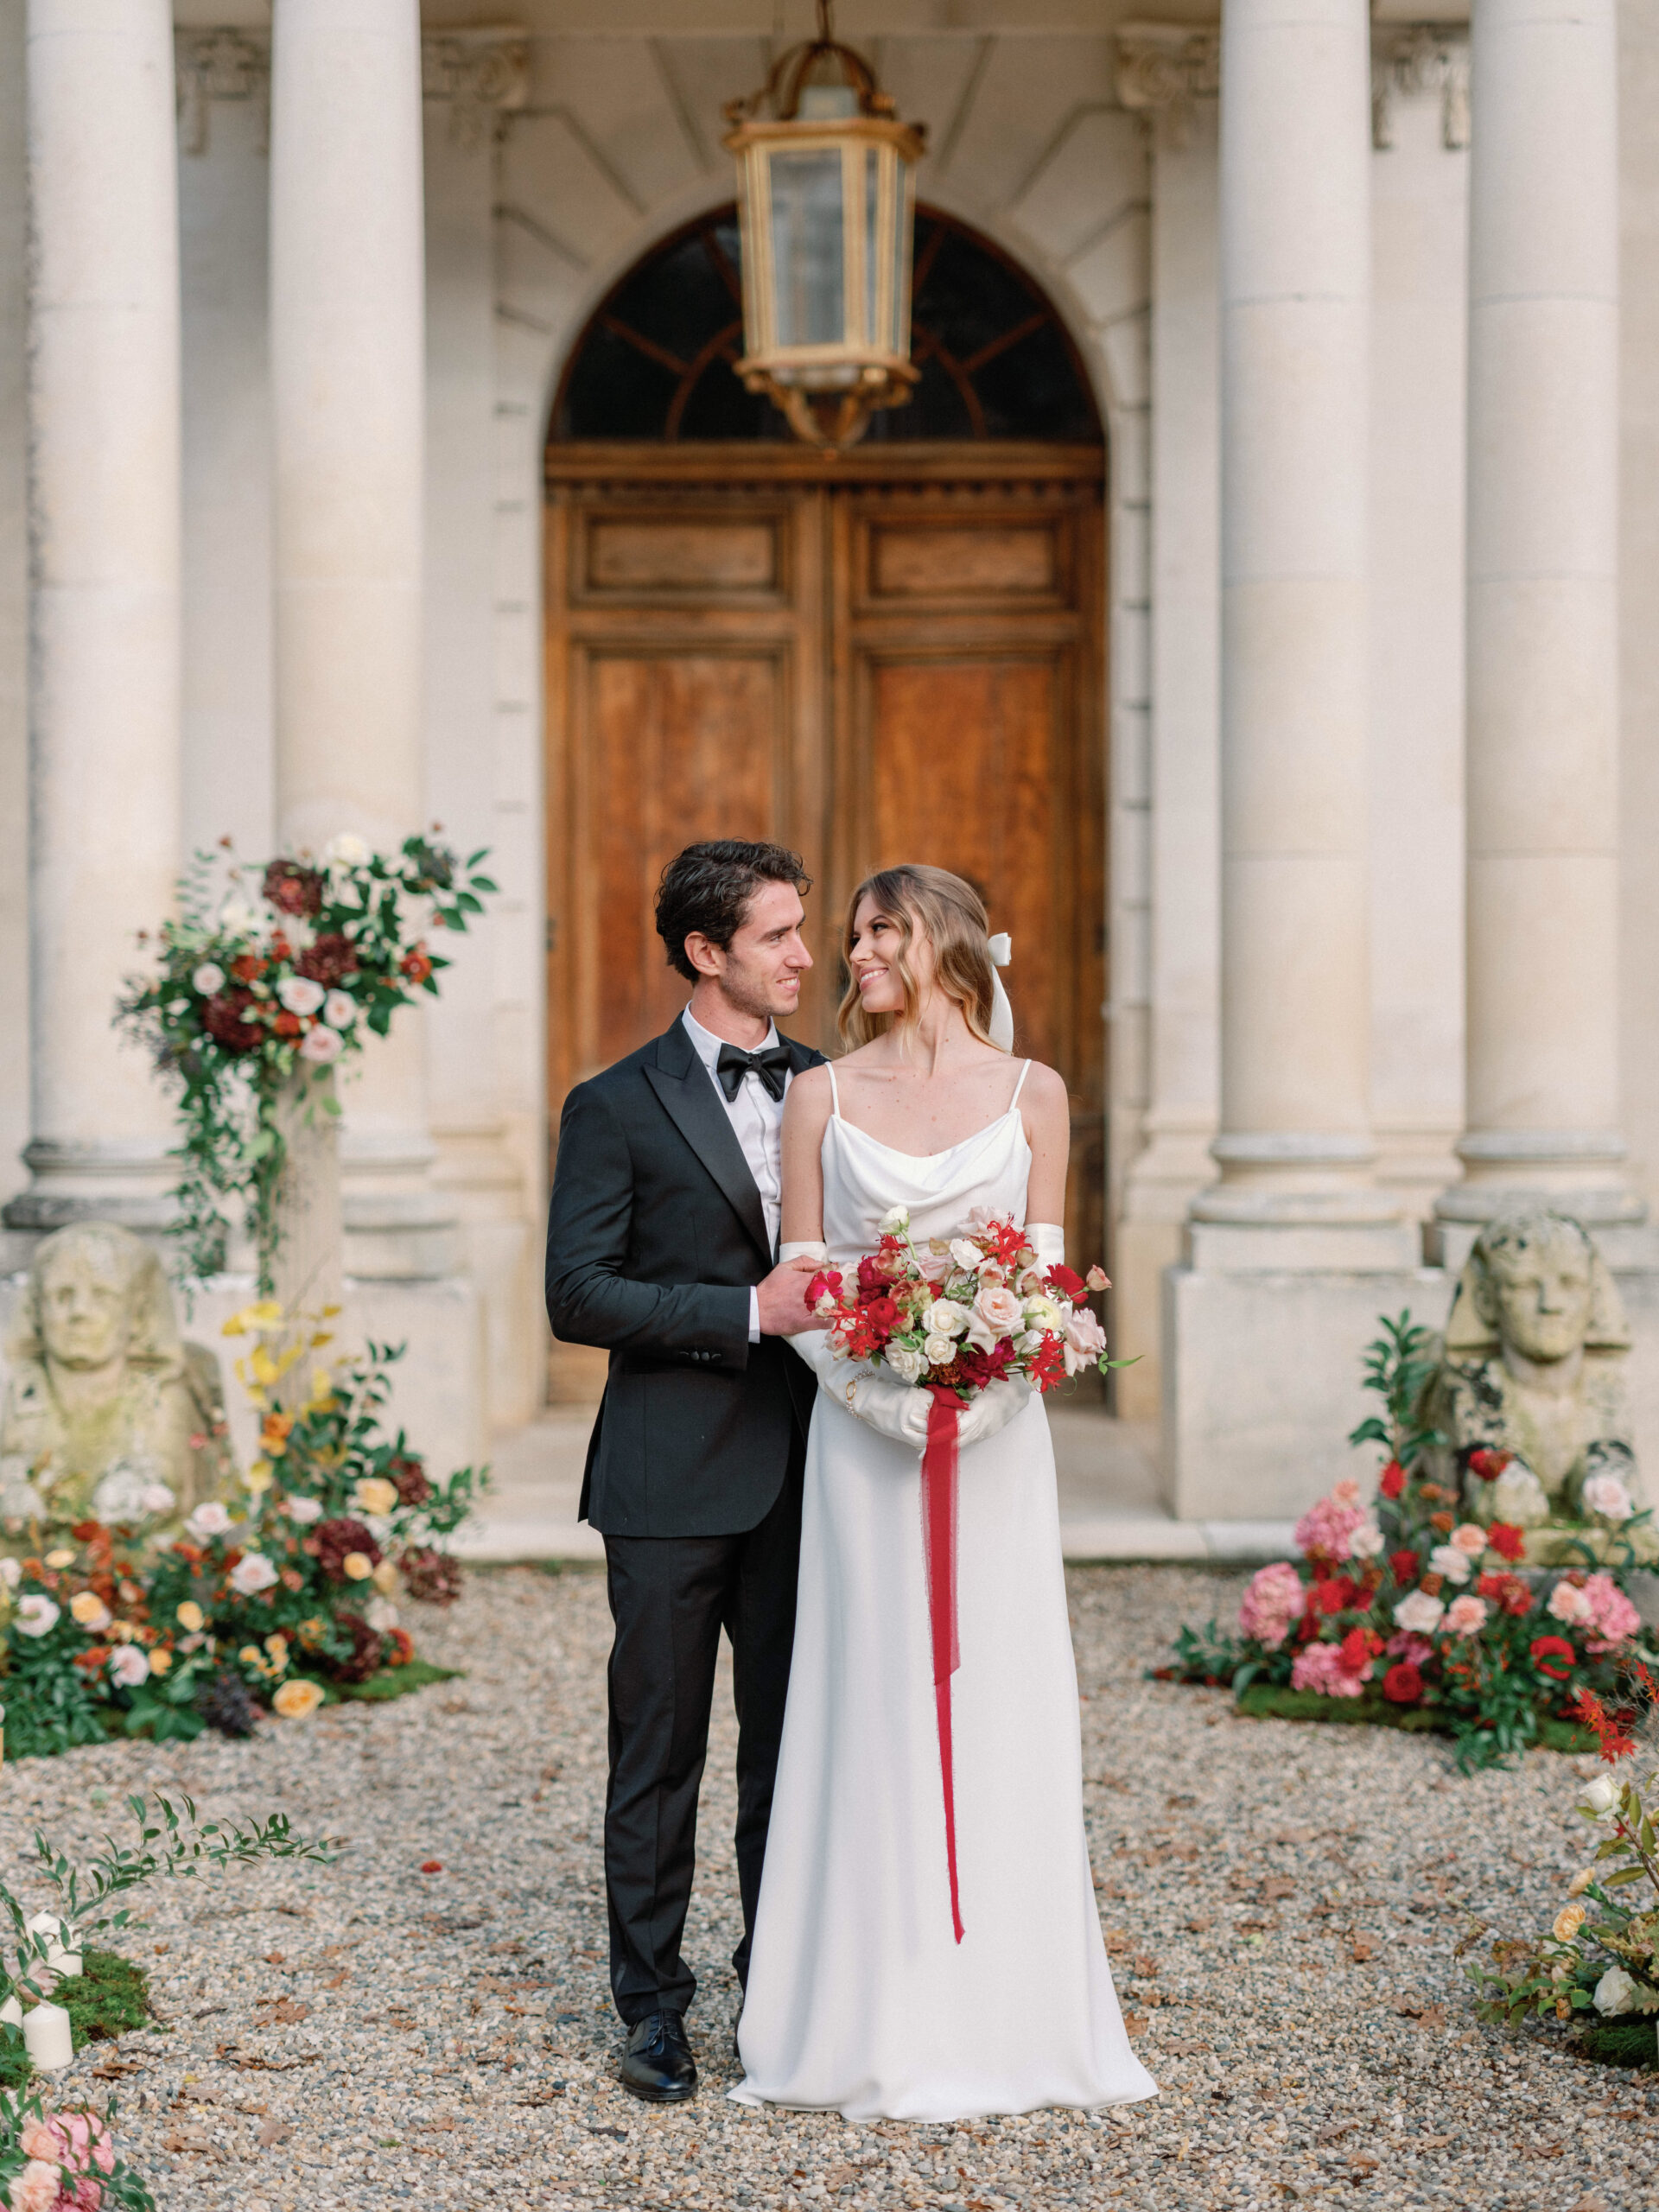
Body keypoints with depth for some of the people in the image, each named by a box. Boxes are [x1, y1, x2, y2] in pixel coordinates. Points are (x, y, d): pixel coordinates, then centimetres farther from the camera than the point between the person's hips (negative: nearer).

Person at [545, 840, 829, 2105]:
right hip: (674, 1478, -4)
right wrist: (747, 1313, -18)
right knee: (660, 1752, 4)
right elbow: (577, 1295, -10)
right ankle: (654, 2005, 14)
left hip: (802, 1472, 4)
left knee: (791, 1742, 10)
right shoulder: (619, 1108, -3)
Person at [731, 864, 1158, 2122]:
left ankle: (1005, 2014, 11)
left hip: (997, 1436, 0)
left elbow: (1044, 1277, 4)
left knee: (1000, 1707, 2)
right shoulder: (822, 1097, 6)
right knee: (875, 1708, 0)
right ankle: (885, 2026, 7)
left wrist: (977, 1395, -14)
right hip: (863, 1436, 0)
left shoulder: (1033, 1095, 6)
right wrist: (889, 1394, -13)